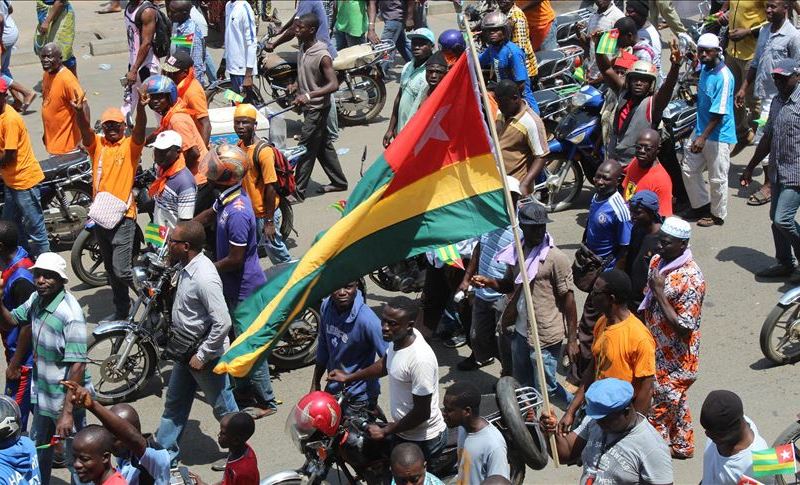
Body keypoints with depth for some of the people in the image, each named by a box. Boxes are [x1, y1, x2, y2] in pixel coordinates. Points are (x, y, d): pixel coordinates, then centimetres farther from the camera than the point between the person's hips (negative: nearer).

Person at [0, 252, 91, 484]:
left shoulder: (70, 313, -27)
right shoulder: (36, 300, -4)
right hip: (43, 394, 8)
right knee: (39, 448, 27)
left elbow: (77, 366, -28)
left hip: (67, 397, -8)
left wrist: (67, 412, -29)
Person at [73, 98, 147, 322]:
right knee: (111, 269, 16)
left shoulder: (131, 145, -3)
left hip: (123, 216, -5)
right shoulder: (96, 144, 6)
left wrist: (140, 106, -43)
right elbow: (85, 130, -13)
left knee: (122, 270, -11)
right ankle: (121, 310, 30)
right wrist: (80, 112, -35)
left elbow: (140, 128, -22)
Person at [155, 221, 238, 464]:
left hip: (205, 355, -9)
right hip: (185, 352, 9)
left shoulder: (204, 278, -30)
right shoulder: (187, 268, -1)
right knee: (174, 403, 19)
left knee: (223, 407, 9)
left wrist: (202, 356, -22)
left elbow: (222, 323, -30)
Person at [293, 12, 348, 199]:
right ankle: (339, 182, 29)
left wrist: (309, 95, -37)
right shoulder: (303, 48, 3)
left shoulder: (322, 56, -23)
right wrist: (298, 90, 13)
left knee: (306, 149, -5)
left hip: (317, 108, -9)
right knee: (323, 146, 17)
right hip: (308, 106, 9)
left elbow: (334, 85, -28)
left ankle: (298, 191, 1)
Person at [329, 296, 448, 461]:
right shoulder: (399, 338, -7)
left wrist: (385, 431, -17)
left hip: (423, 440, -9)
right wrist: (349, 377, 16)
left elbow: (422, 413, -27)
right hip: (403, 432, 9)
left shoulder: (420, 359, -33)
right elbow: (385, 364, 17)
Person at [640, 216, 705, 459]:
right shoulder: (657, 261, -3)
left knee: (657, 407, 3)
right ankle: (682, 446, 42)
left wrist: (660, 293, -29)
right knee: (674, 401, 24)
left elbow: (684, 327, -28)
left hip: (675, 359, -8)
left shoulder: (690, 279, -29)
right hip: (657, 350, 8)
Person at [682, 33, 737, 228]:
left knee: (717, 178, 5)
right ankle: (701, 205, 30)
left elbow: (719, 113, -24)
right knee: (688, 169, 14)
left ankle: (717, 215, 20)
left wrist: (703, 137, -27)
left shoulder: (723, 76, -22)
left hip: (718, 135, -9)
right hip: (701, 130, 9)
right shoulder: (704, 69, 6)